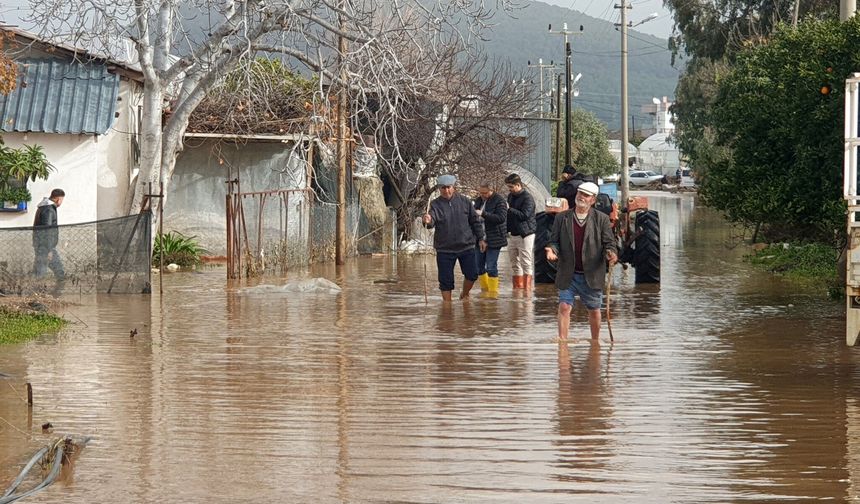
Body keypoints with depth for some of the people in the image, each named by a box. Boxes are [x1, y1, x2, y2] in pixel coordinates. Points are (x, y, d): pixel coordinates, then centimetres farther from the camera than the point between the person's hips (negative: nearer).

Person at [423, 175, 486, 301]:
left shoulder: (464, 201, 1)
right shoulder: (435, 204, -5)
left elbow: (475, 221, 9)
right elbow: (431, 222, -22)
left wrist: (480, 238, 9)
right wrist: (428, 221, -45)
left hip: (466, 247, 2)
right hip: (444, 249, -2)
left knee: (472, 274, 2)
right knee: (446, 281, 1)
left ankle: (464, 294, 30)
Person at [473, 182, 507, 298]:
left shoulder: (499, 201, -10)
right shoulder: (479, 200, 12)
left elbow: (501, 218, -23)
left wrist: (483, 214, -27)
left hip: (493, 239, -7)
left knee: (491, 267, -5)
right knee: (478, 266, 10)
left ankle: (493, 292, 4)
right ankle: (485, 289, 23)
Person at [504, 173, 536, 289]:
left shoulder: (527, 198, -12)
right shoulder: (511, 196, 13)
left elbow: (524, 215, -22)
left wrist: (509, 209, -18)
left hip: (525, 234, -8)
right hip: (513, 234, 8)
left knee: (526, 263, -7)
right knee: (515, 264, 12)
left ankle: (526, 288, -7)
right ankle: (517, 287, 18)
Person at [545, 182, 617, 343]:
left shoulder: (601, 219, 1)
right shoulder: (562, 218, 5)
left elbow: (609, 243, 0)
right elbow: (554, 241, 7)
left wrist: (611, 254, -22)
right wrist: (552, 250, -16)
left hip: (592, 275, 0)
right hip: (568, 274, 0)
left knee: (594, 310, 10)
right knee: (564, 307, -9)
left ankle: (595, 342, 27)